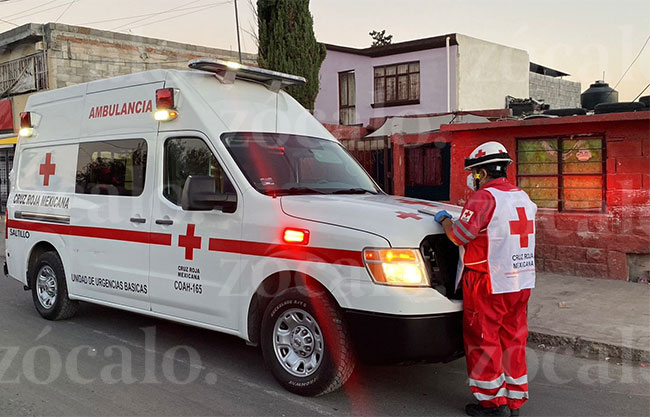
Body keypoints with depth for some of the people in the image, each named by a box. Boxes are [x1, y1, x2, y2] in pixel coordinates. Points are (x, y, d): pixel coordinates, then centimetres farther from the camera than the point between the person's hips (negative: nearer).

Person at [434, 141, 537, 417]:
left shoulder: (485, 198, -15)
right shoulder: (523, 198, 13)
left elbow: (459, 236, -18)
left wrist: (445, 220, 1)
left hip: (489, 284, -8)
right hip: (521, 283, 8)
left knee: (483, 341, 4)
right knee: (513, 340, 15)